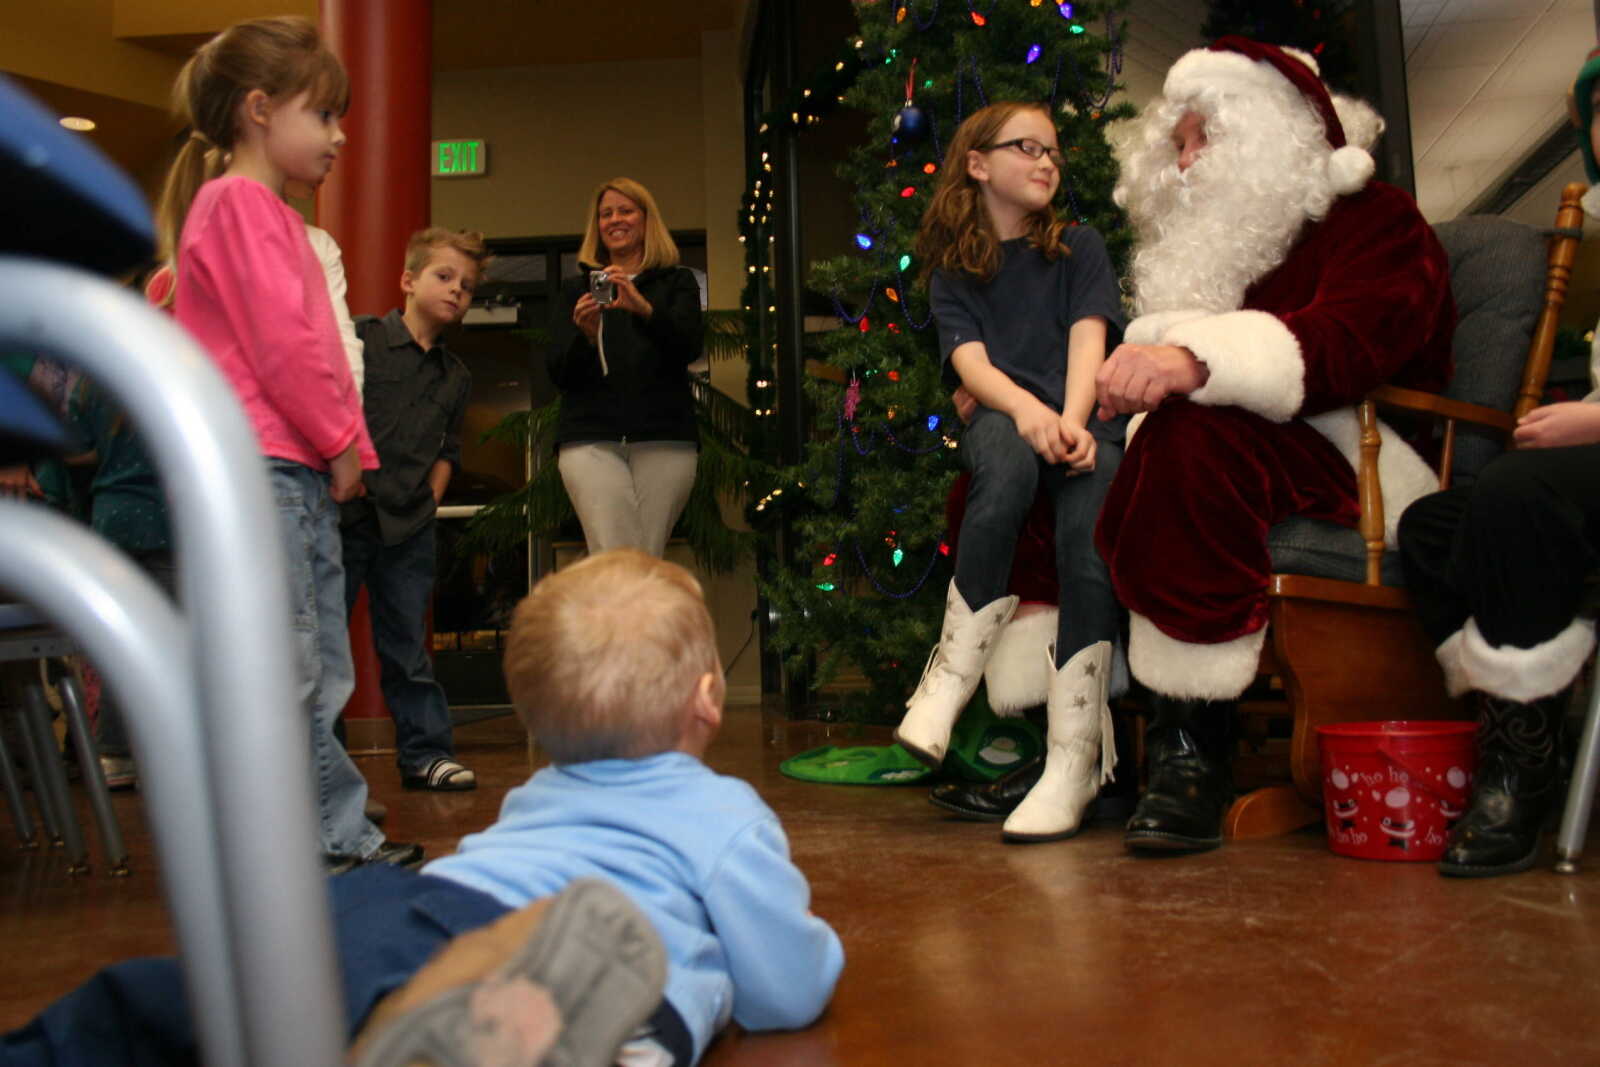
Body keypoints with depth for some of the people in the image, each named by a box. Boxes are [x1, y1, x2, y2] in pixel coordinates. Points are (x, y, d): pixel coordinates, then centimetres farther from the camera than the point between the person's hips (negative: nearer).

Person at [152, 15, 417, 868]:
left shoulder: (272, 214, 23)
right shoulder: (238, 202, -8)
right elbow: (281, 343, -16)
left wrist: (346, 446, 11)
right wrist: (341, 444, -7)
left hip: (302, 473, 10)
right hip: (256, 469, -10)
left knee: (323, 678, 13)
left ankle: (341, 838, 22)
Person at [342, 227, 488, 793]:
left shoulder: (456, 376, 13)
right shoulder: (359, 338, -3)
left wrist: (429, 498, 7)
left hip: (410, 528, 4)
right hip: (345, 514, -4)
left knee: (408, 644, 10)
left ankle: (425, 752, 19)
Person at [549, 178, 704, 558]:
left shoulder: (677, 282, 18)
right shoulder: (578, 288, 20)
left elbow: (689, 347, -1)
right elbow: (559, 375, 11)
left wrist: (643, 308, -20)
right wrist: (586, 334, -10)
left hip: (663, 439, 0)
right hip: (592, 439, 0)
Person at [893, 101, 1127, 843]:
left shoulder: (1081, 248, 16)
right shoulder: (952, 272, 15)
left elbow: (1089, 343, 0)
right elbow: (972, 364, -1)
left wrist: (1071, 423, -21)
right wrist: (1029, 412, -24)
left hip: (1085, 427, 1)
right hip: (1000, 423, 0)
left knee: (1089, 538, -32)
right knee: (1009, 454, -39)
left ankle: (1075, 761, -29)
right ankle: (951, 674, -31)